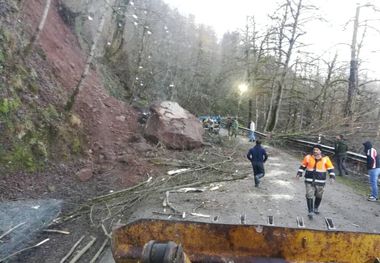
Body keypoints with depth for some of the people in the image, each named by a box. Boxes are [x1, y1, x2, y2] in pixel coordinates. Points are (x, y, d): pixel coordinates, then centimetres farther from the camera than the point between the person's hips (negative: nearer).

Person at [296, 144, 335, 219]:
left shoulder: (325, 159, -5)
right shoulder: (308, 157, -2)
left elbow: (331, 168, 2)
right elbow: (303, 166, 9)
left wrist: (332, 177, -9)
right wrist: (299, 174, 2)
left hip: (320, 182, 1)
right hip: (309, 181, -1)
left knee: (319, 196, 16)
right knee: (309, 196, -7)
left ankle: (316, 208, 39)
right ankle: (310, 211, 0)